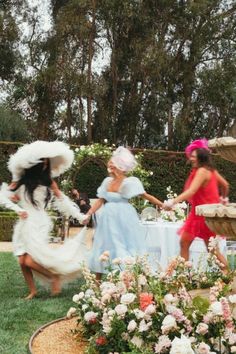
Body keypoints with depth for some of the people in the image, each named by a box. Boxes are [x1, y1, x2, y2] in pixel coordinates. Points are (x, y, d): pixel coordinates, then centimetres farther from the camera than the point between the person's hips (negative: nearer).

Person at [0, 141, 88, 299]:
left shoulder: (48, 182, 2)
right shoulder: (20, 181, 3)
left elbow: (63, 200, 6)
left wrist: (80, 216, 4)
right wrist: (18, 209, -11)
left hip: (39, 225, -3)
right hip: (23, 225, 3)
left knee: (30, 261, -15)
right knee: (23, 262, 0)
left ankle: (55, 276, 8)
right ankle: (33, 291, 19)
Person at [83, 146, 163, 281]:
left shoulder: (129, 182, -13)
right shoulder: (107, 181, 4)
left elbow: (146, 196, -12)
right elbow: (101, 200, 6)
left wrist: (162, 205, -16)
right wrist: (88, 214, -1)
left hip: (123, 219, -6)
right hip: (109, 219, 6)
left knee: (126, 249, 2)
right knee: (104, 248, 11)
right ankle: (97, 282, 20)